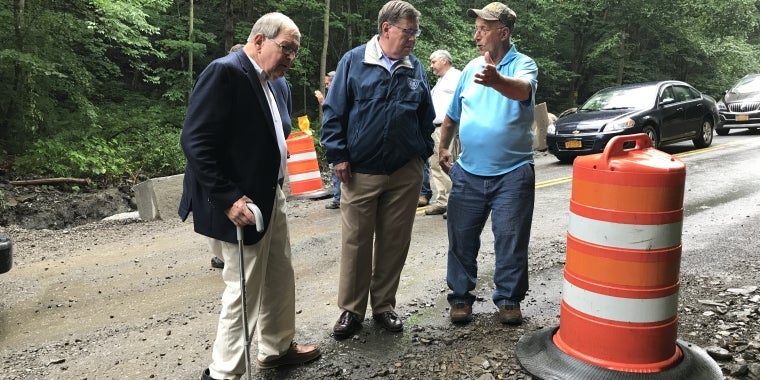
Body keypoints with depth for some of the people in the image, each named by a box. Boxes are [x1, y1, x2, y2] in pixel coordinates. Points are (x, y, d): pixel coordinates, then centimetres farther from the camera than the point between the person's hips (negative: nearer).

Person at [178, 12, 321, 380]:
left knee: (280, 278, 20)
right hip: (239, 203, -9)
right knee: (244, 289, 1)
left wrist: (275, 187, 8)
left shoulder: (278, 83, 10)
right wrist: (228, 199, -25)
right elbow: (195, 141, -23)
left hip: (270, 196, 9)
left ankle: (277, 347, 40)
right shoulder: (224, 72, -17)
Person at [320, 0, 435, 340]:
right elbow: (334, 112, -2)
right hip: (360, 171, -2)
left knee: (394, 243, 10)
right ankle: (351, 309, 19)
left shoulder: (416, 69, 7)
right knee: (355, 242, 5)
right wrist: (338, 155, -7)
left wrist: (423, 153, 10)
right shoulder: (354, 61, -2)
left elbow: (426, 118, 15)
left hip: (405, 173, 3)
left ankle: (384, 306, 26)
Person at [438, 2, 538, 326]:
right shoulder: (471, 68, 9)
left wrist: (497, 81, -51)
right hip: (468, 173, 4)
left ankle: (509, 299, 20)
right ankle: (461, 296, 21)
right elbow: (452, 116, 18)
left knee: (511, 240, 5)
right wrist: (443, 147, 12)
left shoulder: (523, 65, -6)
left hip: (512, 173, -4)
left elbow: (523, 90, -31)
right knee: (462, 239, 8)